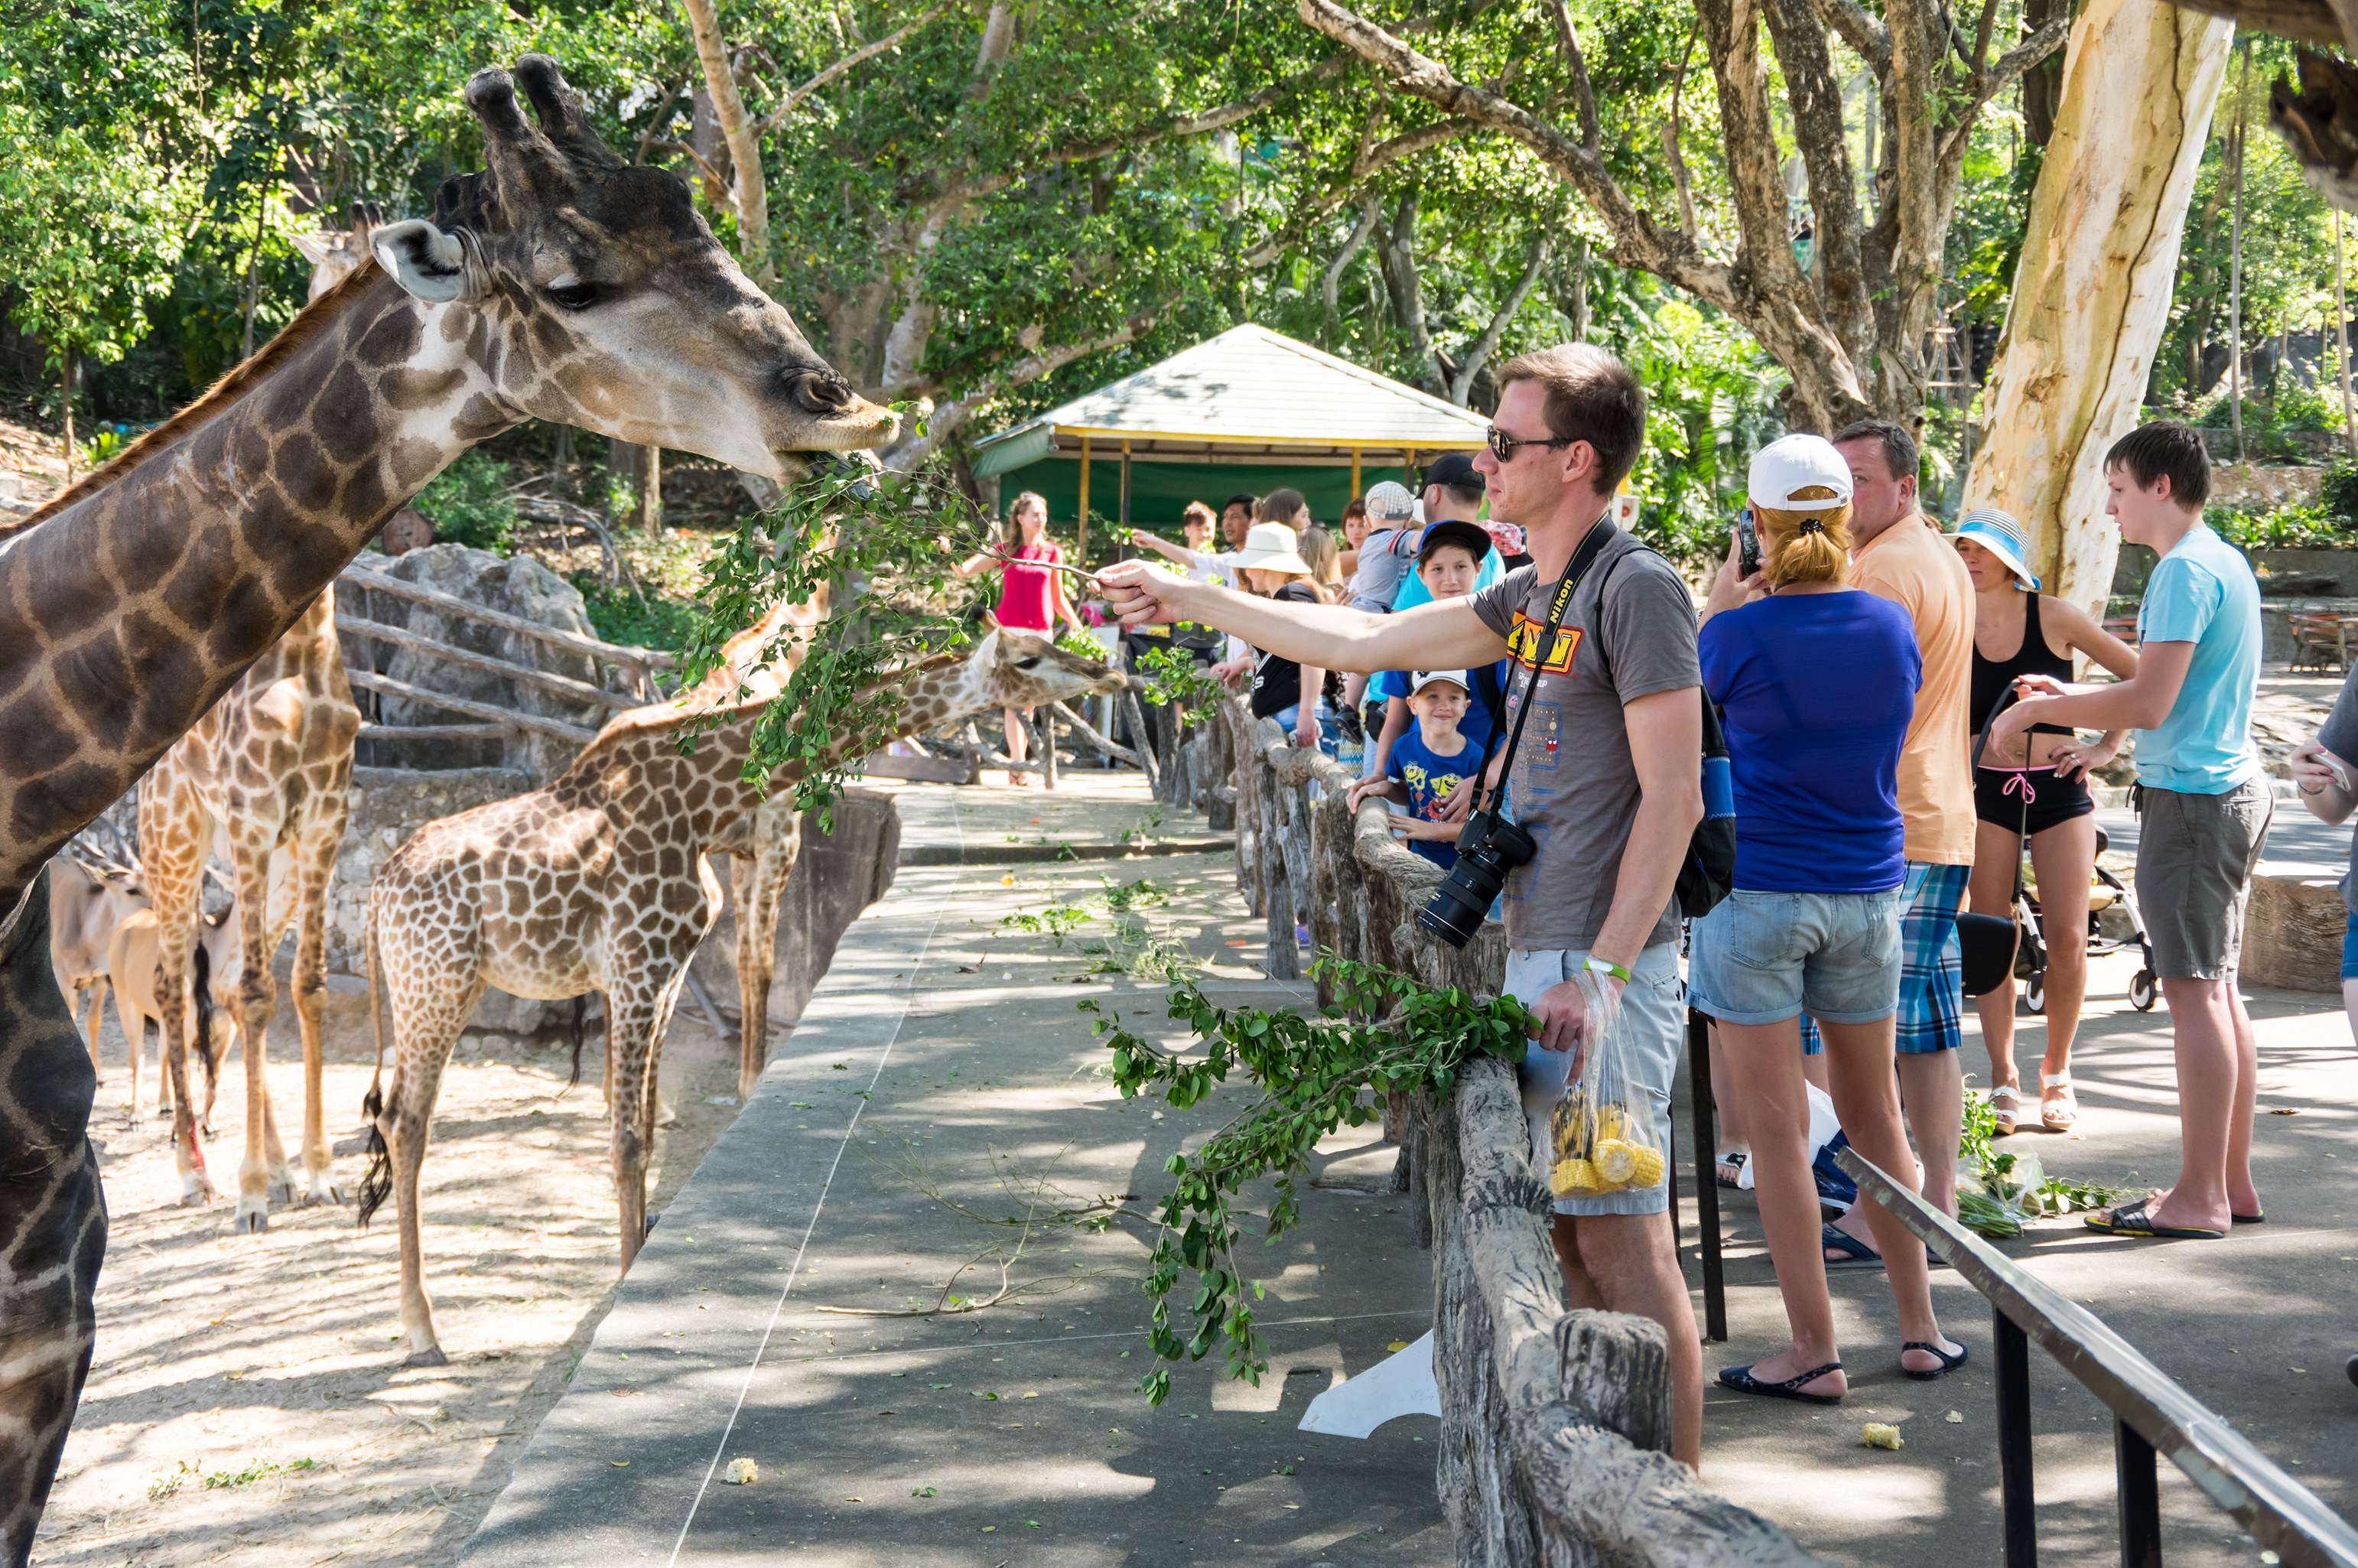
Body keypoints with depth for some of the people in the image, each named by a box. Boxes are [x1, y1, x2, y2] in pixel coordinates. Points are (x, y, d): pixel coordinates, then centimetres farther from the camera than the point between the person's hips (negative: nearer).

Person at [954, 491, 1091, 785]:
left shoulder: (1053, 552, 9)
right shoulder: (1005, 551, 4)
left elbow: (1059, 599, 16)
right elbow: (963, 570, 0)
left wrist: (1079, 628, 12)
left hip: (1041, 632, 3)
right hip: (1010, 629, -3)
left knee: (1030, 701, 5)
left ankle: (1015, 765, 12)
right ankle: (1018, 766, -17)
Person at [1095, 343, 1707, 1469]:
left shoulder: (1636, 589, -12)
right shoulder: (1532, 598, 16)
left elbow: (1673, 798, -16)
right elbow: (1363, 641, 24)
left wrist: (1601, 972, -21)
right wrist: (1186, 599, 27)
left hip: (1605, 965, -9)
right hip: (1537, 954, 9)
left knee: (1625, 1248, -7)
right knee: (1573, 1241, 12)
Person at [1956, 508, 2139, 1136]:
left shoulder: (2054, 617, -3)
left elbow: (2141, 674, 4)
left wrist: (2108, 747, 0)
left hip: (2058, 790, -1)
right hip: (1986, 793, 1)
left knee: (2067, 940, -3)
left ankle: (2057, 1074, 13)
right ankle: (2003, 1081, 8)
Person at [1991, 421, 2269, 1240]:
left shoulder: (2185, 572, -16)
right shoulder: (2226, 562, 15)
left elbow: (2150, 703, -22)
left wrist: (2038, 711, -11)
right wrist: (2068, 695, 20)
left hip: (2190, 798, -10)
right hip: (2233, 786, 10)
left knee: (2194, 990, -7)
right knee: (2218, 989, 13)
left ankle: (2198, 1199, -5)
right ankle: (2233, 1180, 18)